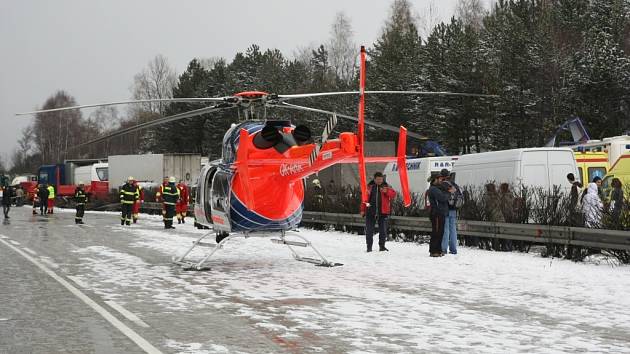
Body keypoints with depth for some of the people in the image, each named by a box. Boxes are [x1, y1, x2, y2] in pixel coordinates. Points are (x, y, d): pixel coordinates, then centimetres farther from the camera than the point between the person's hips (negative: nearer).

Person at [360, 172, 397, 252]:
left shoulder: (386, 187, 5)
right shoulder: (369, 187, 6)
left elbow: (393, 194, -9)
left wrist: (386, 191, -27)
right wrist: (363, 209, 5)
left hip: (382, 212, 0)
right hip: (370, 212, 0)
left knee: (383, 230, 4)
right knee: (369, 230, 4)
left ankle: (382, 246, 16)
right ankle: (369, 247, 13)